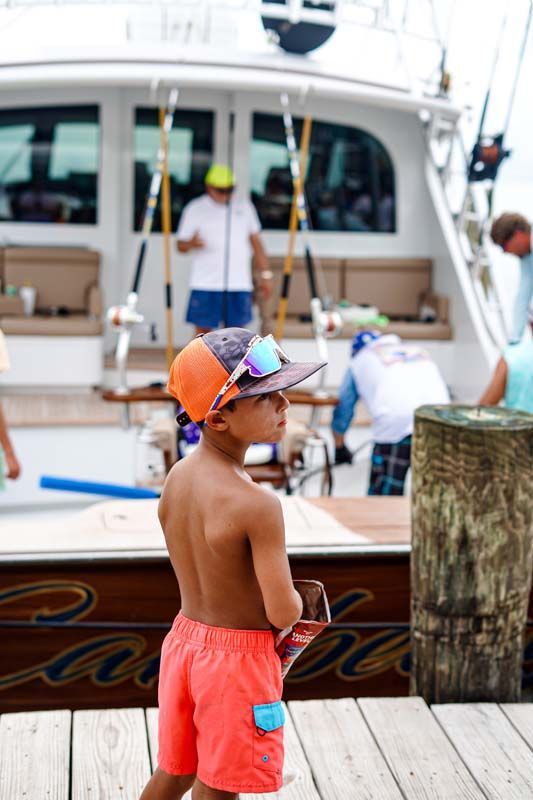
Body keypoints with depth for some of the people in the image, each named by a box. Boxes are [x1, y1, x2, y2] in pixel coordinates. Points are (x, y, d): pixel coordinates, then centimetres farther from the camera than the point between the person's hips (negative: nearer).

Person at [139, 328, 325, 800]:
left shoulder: (177, 477, -2)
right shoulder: (258, 505, -26)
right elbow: (283, 612, -23)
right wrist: (292, 602, -1)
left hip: (185, 638, 7)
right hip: (239, 657, -7)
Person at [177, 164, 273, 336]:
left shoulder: (244, 207, 14)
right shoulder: (195, 209, 5)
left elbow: (256, 243, 17)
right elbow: (181, 245, 3)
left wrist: (265, 275, 11)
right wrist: (192, 243, -20)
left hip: (239, 284, 2)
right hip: (205, 284, -2)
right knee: (203, 330, -2)